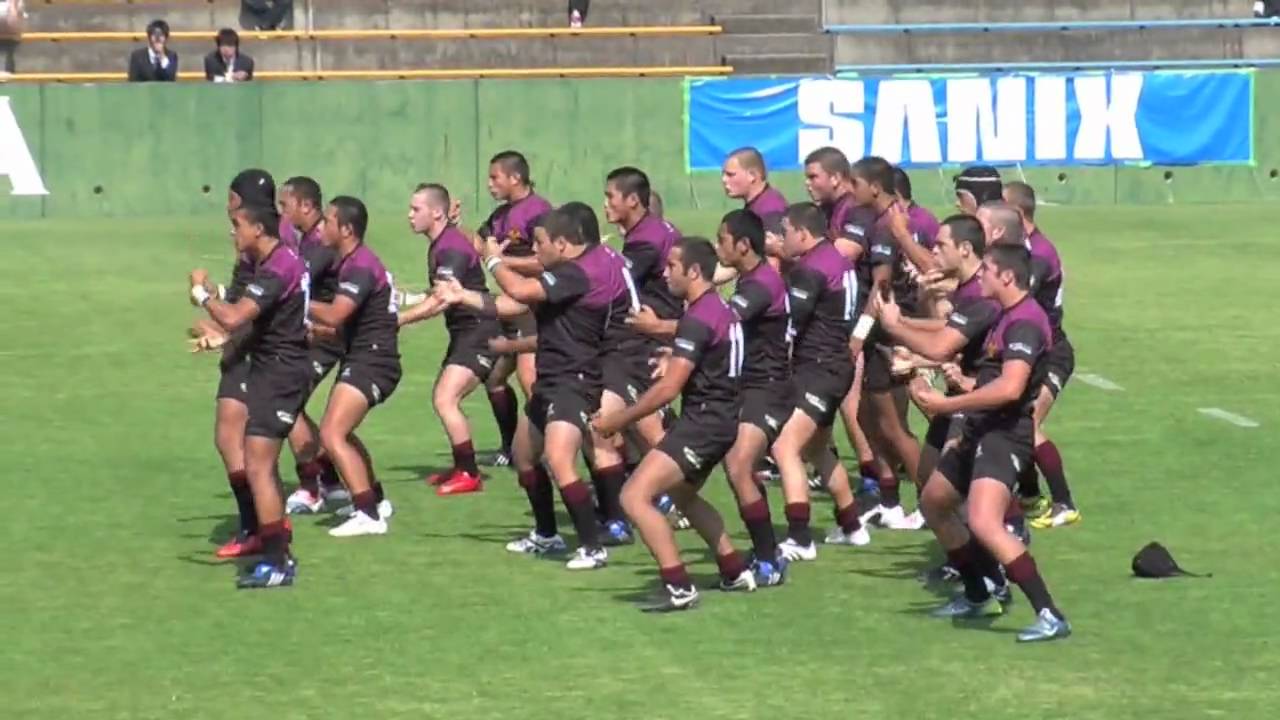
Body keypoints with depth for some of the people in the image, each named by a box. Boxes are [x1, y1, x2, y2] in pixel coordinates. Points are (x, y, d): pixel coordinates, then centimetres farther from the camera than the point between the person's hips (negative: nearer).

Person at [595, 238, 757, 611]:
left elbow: (668, 389, -22)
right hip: (720, 420, 11)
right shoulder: (722, 310, 12)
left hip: (703, 422, -11)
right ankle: (736, 572, 39)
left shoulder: (698, 319, -19)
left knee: (635, 496, -17)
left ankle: (678, 587, -20)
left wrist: (617, 420, -16)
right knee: (682, 494, 33)